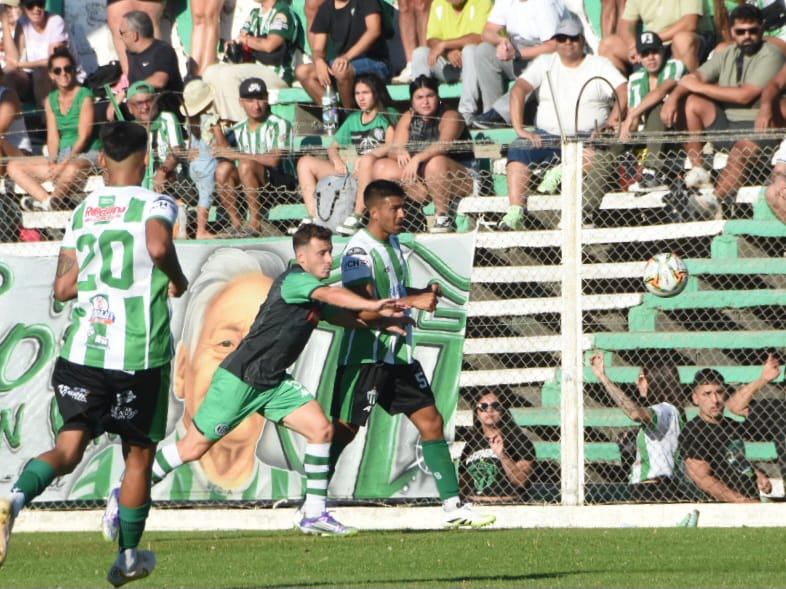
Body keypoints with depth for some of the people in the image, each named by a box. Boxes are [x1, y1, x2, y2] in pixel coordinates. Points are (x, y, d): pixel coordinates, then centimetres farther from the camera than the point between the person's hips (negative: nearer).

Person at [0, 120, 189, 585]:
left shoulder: (82, 211, 11)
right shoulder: (154, 204, -4)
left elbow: (63, 288, 9)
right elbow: (158, 245, -26)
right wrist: (178, 279, -6)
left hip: (83, 350, 3)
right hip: (140, 355, -3)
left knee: (70, 447, 2)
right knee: (139, 454, 13)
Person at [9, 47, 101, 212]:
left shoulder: (85, 97, -6)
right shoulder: (51, 101, 12)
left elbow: (83, 137, -12)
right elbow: (52, 138, 7)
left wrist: (64, 164, -21)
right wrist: (52, 162, -13)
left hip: (86, 154, -7)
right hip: (61, 155, 7)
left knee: (71, 169, -43)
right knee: (14, 167, -8)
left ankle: (53, 201, -18)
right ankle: (47, 199, -29)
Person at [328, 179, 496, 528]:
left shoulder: (392, 243, 13)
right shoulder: (360, 250, -15)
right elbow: (363, 308, -23)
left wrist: (424, 293, 9)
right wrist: (413, 302, -24)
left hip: (398, 355, 8)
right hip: (364, 356, -8)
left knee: (430, 421, 2)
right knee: (343, 430, -4)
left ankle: (453, 506, 4)